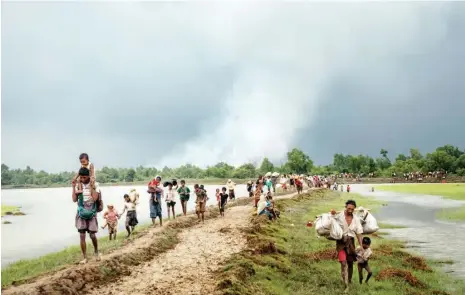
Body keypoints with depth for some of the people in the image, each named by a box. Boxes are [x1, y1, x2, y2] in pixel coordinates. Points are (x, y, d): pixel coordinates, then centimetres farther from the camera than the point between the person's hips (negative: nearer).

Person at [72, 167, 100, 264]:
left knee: (92, 235, 0)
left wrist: (92, 186, -18)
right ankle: (84, 258, 5)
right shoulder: (78, 185, 1)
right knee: (82, 235, -2)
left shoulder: (94, 184, -5)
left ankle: (96, 252, 27)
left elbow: (95, 198, -16)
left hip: (91, 213, -1)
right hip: (81, 213, 1)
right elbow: (74, 200, -5)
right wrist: (73, 187, -10)